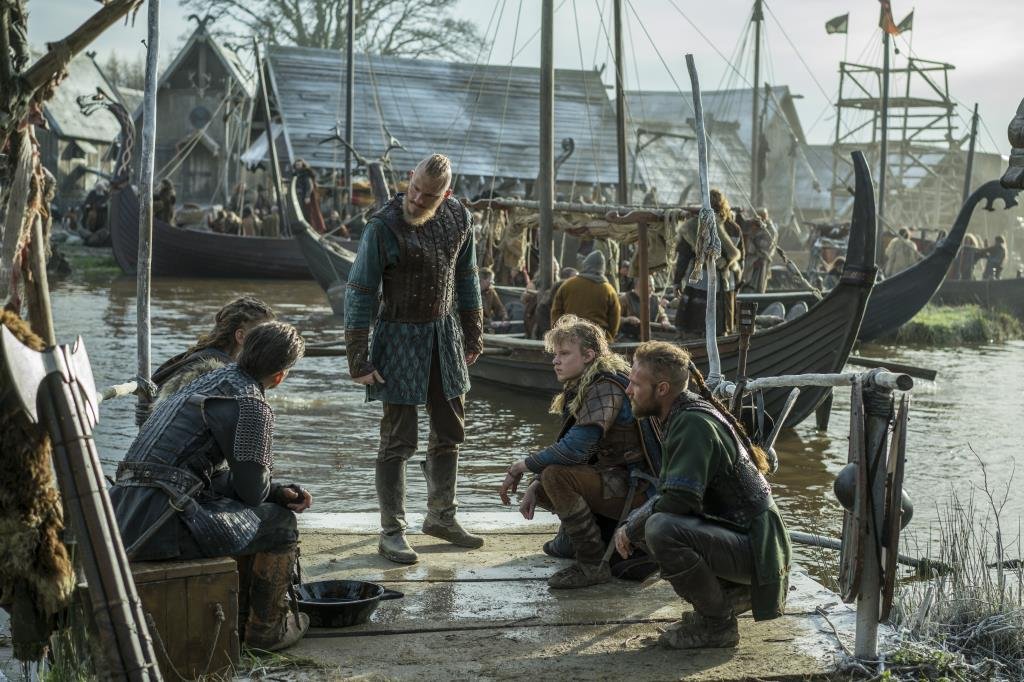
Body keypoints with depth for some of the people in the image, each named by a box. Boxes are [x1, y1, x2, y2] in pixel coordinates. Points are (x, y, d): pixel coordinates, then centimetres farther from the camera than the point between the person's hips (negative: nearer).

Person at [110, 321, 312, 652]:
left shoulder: (208, 381, 21)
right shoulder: (252, 405, -8)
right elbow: (253, 489, -6)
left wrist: (281, 492, 15)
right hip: (162, 522, -9)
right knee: (280, 523, 6)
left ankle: (239, 617, 37)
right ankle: (267, 628, 20)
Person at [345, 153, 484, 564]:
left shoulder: (458, 219, -2)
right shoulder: (383, 227, -17)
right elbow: (360, 295, -14)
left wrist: (473, 335, 13)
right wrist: (359, 360, -15)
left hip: (446, 335, 6)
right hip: (400, 339, -6)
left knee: (449, 434, 15)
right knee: (398, 442, -1)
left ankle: (441, 516, 31)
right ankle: (392, 532, 9)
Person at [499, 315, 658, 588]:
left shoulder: (606, 386, -19)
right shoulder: (578, 389, 12)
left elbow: (576, 447, -29)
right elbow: (567, 447, 14)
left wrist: (523, 466, -17)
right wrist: (534, 486, -1)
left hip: (636, 489, -10)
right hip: (612, 477, 10)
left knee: (557, 476, -27)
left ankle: (593, 566, -18)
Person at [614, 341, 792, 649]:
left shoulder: (694, 424, -20)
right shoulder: (684, 416, 10)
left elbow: (678, 500, -27)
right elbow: (669, 493, 17)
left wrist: (632, 530, -11)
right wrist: (630, 525, 2)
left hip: (752, 548, -10)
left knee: (661, 529, -29)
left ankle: (716, 623, -10)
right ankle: (732, 593, 13)